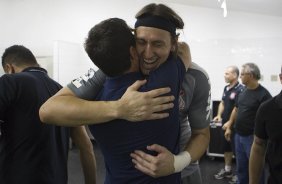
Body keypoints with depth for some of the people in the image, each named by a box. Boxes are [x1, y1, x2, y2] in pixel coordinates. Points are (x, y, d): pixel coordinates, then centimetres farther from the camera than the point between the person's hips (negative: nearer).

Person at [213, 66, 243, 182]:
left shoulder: (240, 89, -17)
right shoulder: (226, 88, 9)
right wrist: (219, 115, 1)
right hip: (225, 124, 8)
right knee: (226, 147, 17)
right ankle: (227, 170, 32)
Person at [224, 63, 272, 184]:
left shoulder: (263, 94, -15)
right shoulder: (244, 91, 7)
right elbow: (236, 109, 17)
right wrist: (229, 127, 15)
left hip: (252, 137, -7)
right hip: (238, 135, 7)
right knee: (241, 167, 18)